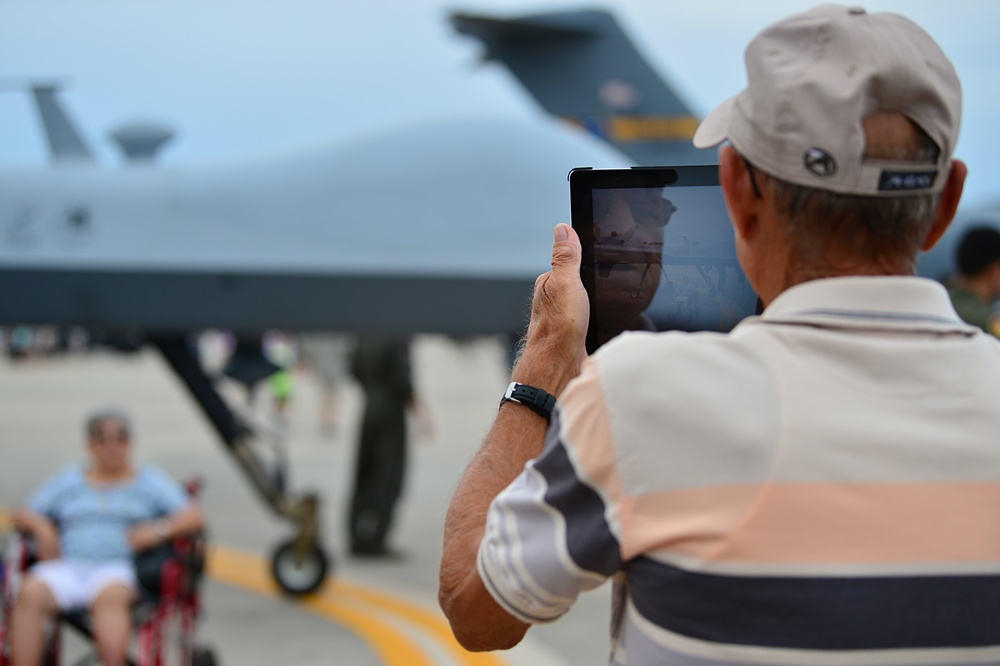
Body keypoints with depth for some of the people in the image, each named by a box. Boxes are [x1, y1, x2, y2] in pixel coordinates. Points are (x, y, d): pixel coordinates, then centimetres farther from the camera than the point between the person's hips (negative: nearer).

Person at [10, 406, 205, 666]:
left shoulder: (151, 481, 19)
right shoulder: (68, 481, 26)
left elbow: (194, 517, 7)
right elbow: (22, 515, 22)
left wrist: (160, 530, -13)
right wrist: (40, 525, -2)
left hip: (117, 569, -2)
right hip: (67, 566, 2)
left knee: (110, 596, -39)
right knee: (30, 594, -32)